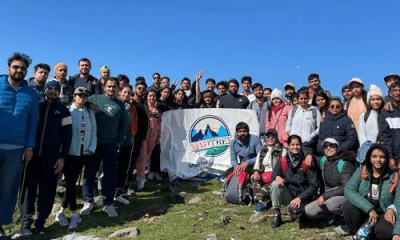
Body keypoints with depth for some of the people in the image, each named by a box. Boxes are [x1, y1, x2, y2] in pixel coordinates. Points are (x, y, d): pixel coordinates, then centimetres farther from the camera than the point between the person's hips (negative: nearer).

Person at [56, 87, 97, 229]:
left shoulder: (90, 112, 8)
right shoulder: (67, 111, -6)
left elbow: (93, 132, 9)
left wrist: (92, 148, -1)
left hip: (83, 153, 4)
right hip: (69, 153, -4)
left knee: (72, 182, 10)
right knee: (71, 183, -5)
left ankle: (62, 212, 22)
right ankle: (74, 214, 8)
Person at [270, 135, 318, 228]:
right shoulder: (282, 162, -1)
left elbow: (313, 185, -8)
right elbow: (273, 176, 0)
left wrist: (300, 198, -18)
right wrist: (277, 177, -25)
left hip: (301, 197, -3)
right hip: (287, 195, 3)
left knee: (296, 214, -33)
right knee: (275, 184, -26)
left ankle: (297, 209, 8)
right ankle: (277, 215, -12)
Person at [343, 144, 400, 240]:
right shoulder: (361, 171, -5)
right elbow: (348, 190, -20)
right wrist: (369, 209, -30)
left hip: (383, 215, -2)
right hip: (362, 212, 2)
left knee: (385, 231, -34)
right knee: (348, 206, -29)